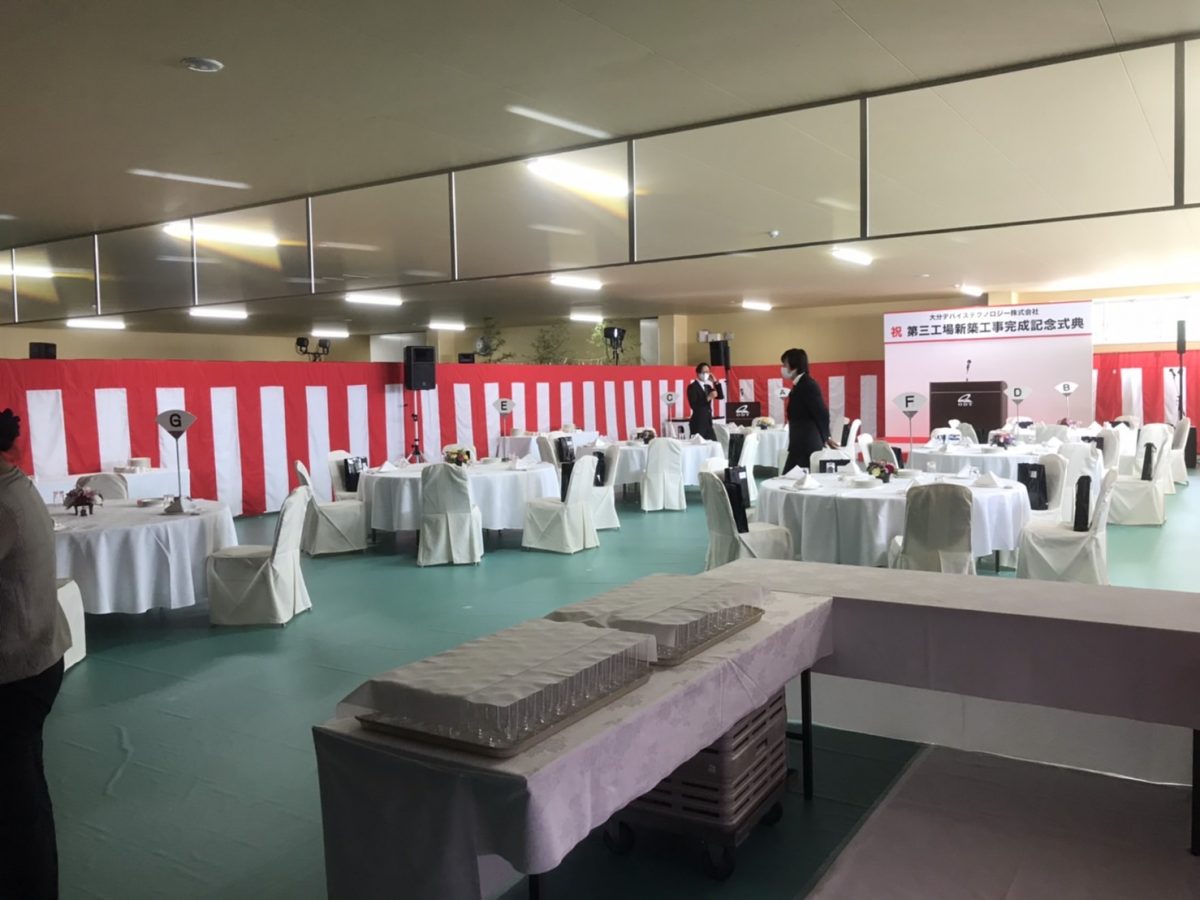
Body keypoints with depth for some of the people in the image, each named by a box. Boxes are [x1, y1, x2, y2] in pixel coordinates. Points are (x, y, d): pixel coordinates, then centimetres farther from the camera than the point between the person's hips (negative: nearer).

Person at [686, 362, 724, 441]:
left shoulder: (708, 386, 16)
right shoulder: (692, 387, -8)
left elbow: (721, 396, 10)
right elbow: (693, 405, -20)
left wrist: (716, 382, 2)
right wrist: (708, 397, -26)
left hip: (708, 422, 8)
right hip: (698, 423, -8)